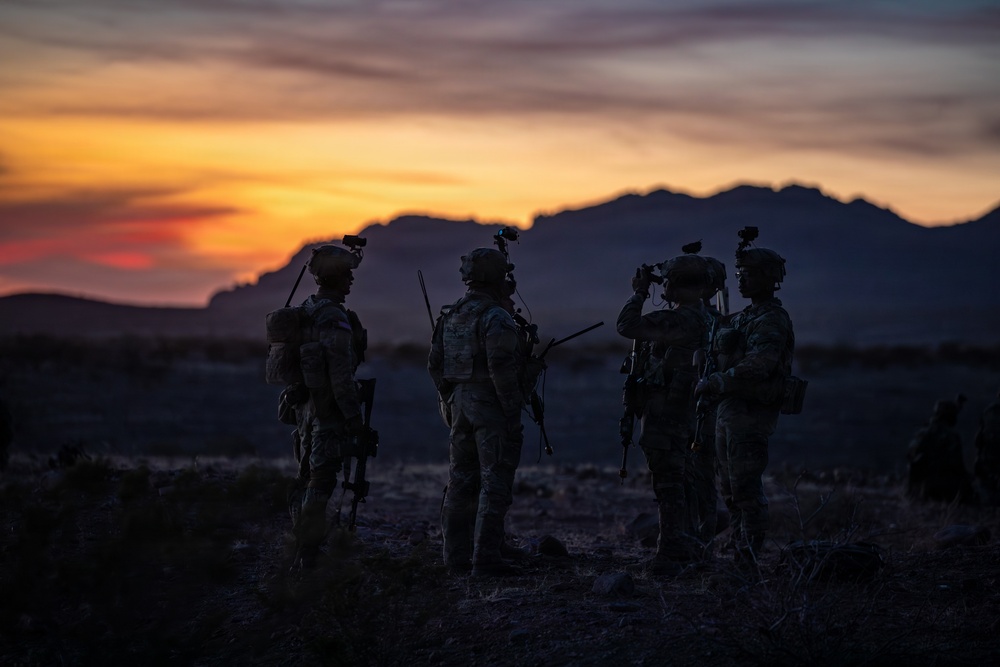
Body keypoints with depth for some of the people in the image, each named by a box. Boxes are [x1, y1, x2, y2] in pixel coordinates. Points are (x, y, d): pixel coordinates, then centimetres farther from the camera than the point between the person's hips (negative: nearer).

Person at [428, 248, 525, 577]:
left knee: (461, 482, 13)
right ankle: (486, 559, -8)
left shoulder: (450, 316, 10)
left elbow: (435, 364, 13)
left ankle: (457, 555, 17)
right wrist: (513, 414, -17)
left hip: (460, 405, 8)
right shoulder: (496, 318, -15)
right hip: (491, 406, -8)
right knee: (495, 484, -5)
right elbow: (502, 369, -21)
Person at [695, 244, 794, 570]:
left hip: (750, 413, -10)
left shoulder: (772, 321, -14)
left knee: (747, 488, -10)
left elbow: (757, 365, -26)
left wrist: (715, 382, -21)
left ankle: (749, 560, -7)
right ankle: (737, 554, 20)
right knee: (730, 488, 14)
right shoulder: (745, 317, 17)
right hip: (729, 411, 10)